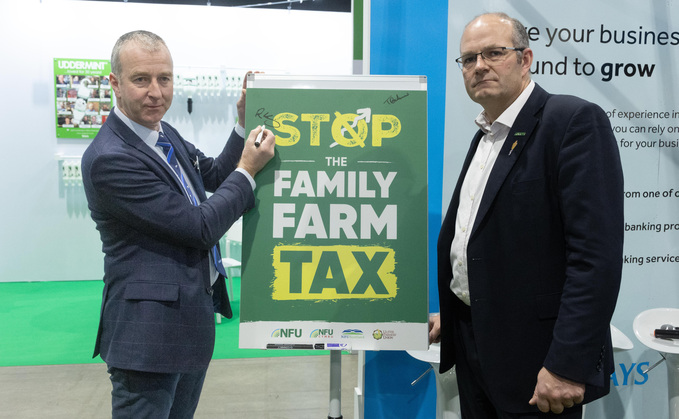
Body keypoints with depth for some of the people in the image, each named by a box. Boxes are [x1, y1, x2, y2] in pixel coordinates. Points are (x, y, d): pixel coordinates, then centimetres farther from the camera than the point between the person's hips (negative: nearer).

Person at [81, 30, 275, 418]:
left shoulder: (165, 133, 5)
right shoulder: (110, 158, -23)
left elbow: (214, 175, 18)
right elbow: (201, 228, -21)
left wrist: (245, 122, 5)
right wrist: (249, 169, -13)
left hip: (194, 313, 9)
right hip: (151, 329, -9)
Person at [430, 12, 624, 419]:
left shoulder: (574, 120, -13)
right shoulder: (485, 137, 14)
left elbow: (597, 252, -21)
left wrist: (568, 364, -24)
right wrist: (448, 314, 13)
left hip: (531, 354, -8)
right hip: (471, 340, 8)